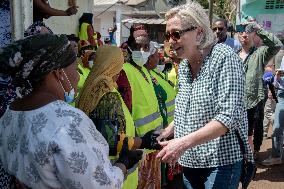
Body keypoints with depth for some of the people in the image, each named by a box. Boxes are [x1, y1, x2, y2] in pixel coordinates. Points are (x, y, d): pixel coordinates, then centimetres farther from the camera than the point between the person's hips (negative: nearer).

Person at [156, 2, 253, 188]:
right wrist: (168, 130, 4)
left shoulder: (224, 57, -16)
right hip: (189, 160, 7)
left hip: (221, 161, -7)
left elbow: (228, 116, -24)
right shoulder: (183, 66, 6)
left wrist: (184, 142, -29)